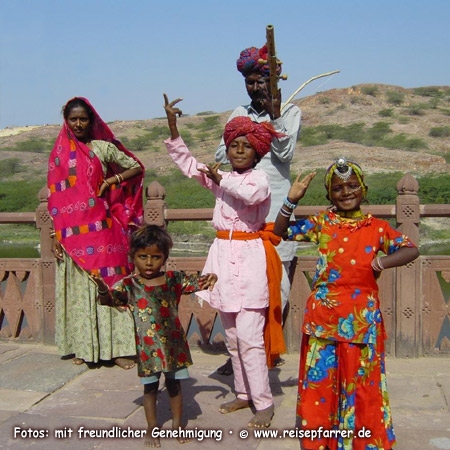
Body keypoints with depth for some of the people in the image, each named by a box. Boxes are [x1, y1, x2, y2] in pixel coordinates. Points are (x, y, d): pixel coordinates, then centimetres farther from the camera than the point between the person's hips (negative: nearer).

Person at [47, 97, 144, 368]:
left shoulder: (103, 148, 5)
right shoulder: (59, 153, 10)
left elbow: (137, 168, 11)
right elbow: (54, 196, 8)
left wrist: (112, 180, -4)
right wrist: (55, 235, 2)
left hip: (101, 227, -2)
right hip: (71, 231, 2)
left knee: (108, 284, -2)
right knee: (78, 287, 5)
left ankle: (117, 348, 2)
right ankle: (84, 347, 15)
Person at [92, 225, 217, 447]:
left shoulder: (174, 279, -2)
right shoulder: (129, 284, -9)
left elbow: (195, 282, 1)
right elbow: (109, 299, -18)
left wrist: (209, 278, -22)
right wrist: (103, 289, -41)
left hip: (174, 343, 2)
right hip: (147, 347, -2)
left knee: (174, 385, 16)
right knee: (150, 388, 12)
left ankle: (177, 425, 32)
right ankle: (152, 428, 28)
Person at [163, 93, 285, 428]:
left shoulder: (259, 178, -6)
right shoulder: (220, 176, 12)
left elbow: (251, 193, -29)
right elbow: (186, 161, 13)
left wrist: (221, 178, -15)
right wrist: (172, 126, 3)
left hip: (250, 258, -7)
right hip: (223, 256, 7)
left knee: (248, 337, -9)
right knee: (232, 336, 14)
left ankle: (264, 404, 2)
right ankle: (244, 394, 28)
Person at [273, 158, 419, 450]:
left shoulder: (377, 227, 2)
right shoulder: (321, 223, 3)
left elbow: (411, 250, 0)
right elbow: (281, 232, 5)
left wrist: (384, 261, -18)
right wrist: (291, 201, -9)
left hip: (362, 317, 0)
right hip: (324, 313, 1)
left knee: (361, 378, 9)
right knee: (321, 376, 8)